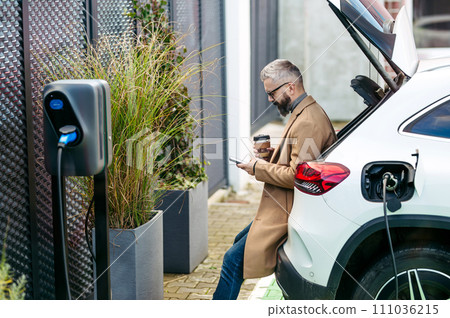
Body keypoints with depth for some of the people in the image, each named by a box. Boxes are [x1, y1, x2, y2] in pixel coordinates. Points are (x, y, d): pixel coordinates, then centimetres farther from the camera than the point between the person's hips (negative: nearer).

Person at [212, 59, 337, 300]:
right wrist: (272, 153, 8)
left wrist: (259, 168, -15)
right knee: (241, 241, 21)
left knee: (235, 258, -10)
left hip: (287, 212, -11)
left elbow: (298, 176, -26)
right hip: (285, 206, 11)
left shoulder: (308, 122, -22)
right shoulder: (304, 113, 12)